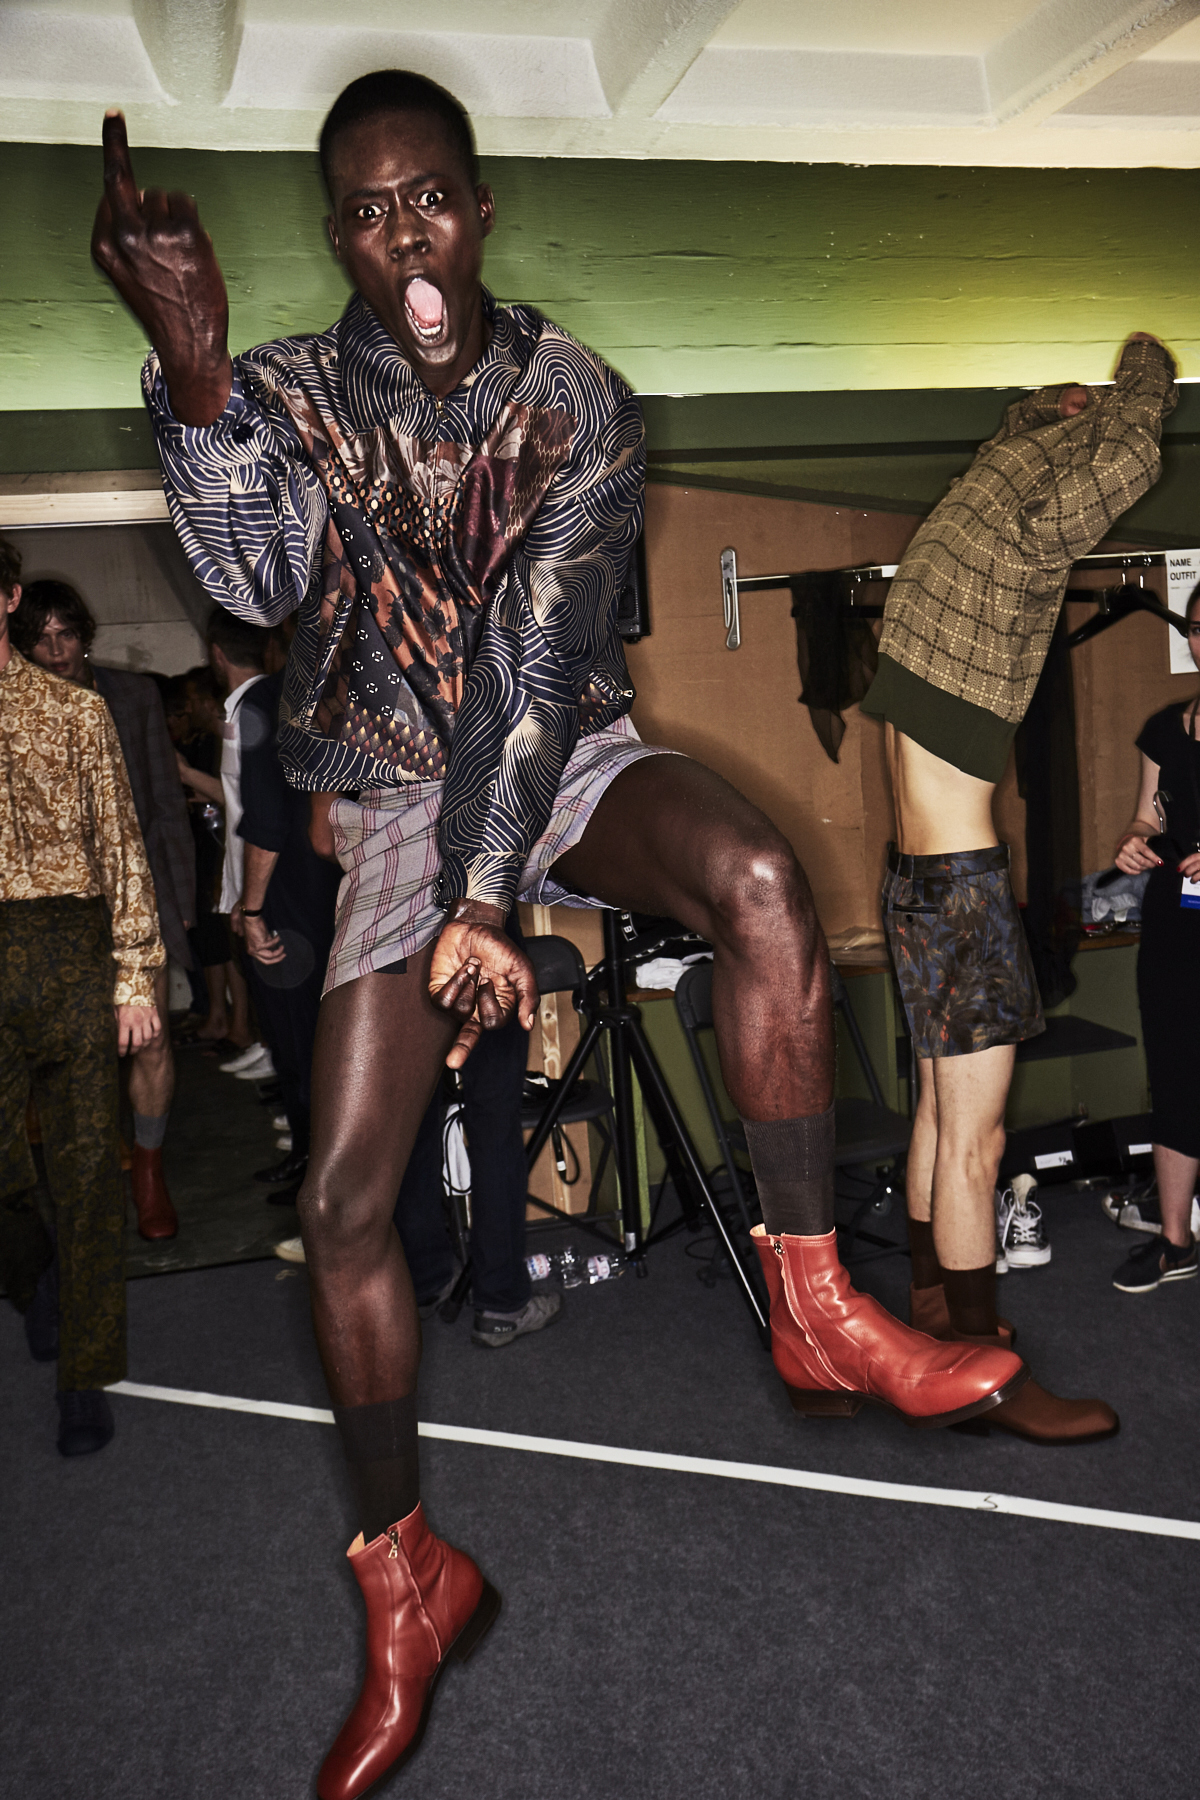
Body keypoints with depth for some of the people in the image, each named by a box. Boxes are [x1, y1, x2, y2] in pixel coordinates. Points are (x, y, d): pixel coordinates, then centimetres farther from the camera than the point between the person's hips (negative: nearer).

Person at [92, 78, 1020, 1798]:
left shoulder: (578, 399, -4)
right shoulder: (289, 392, -2)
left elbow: (538, 653, -15)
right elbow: (257, 579, -25)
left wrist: (485, 896, -23)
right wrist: (192, 369, -43)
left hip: (568, 757, 0)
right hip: (402, 802, 0)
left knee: (761, 882, -34)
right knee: (344, 1200, -8)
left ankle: (816, 1307, -18)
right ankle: (409, 1583, 11)